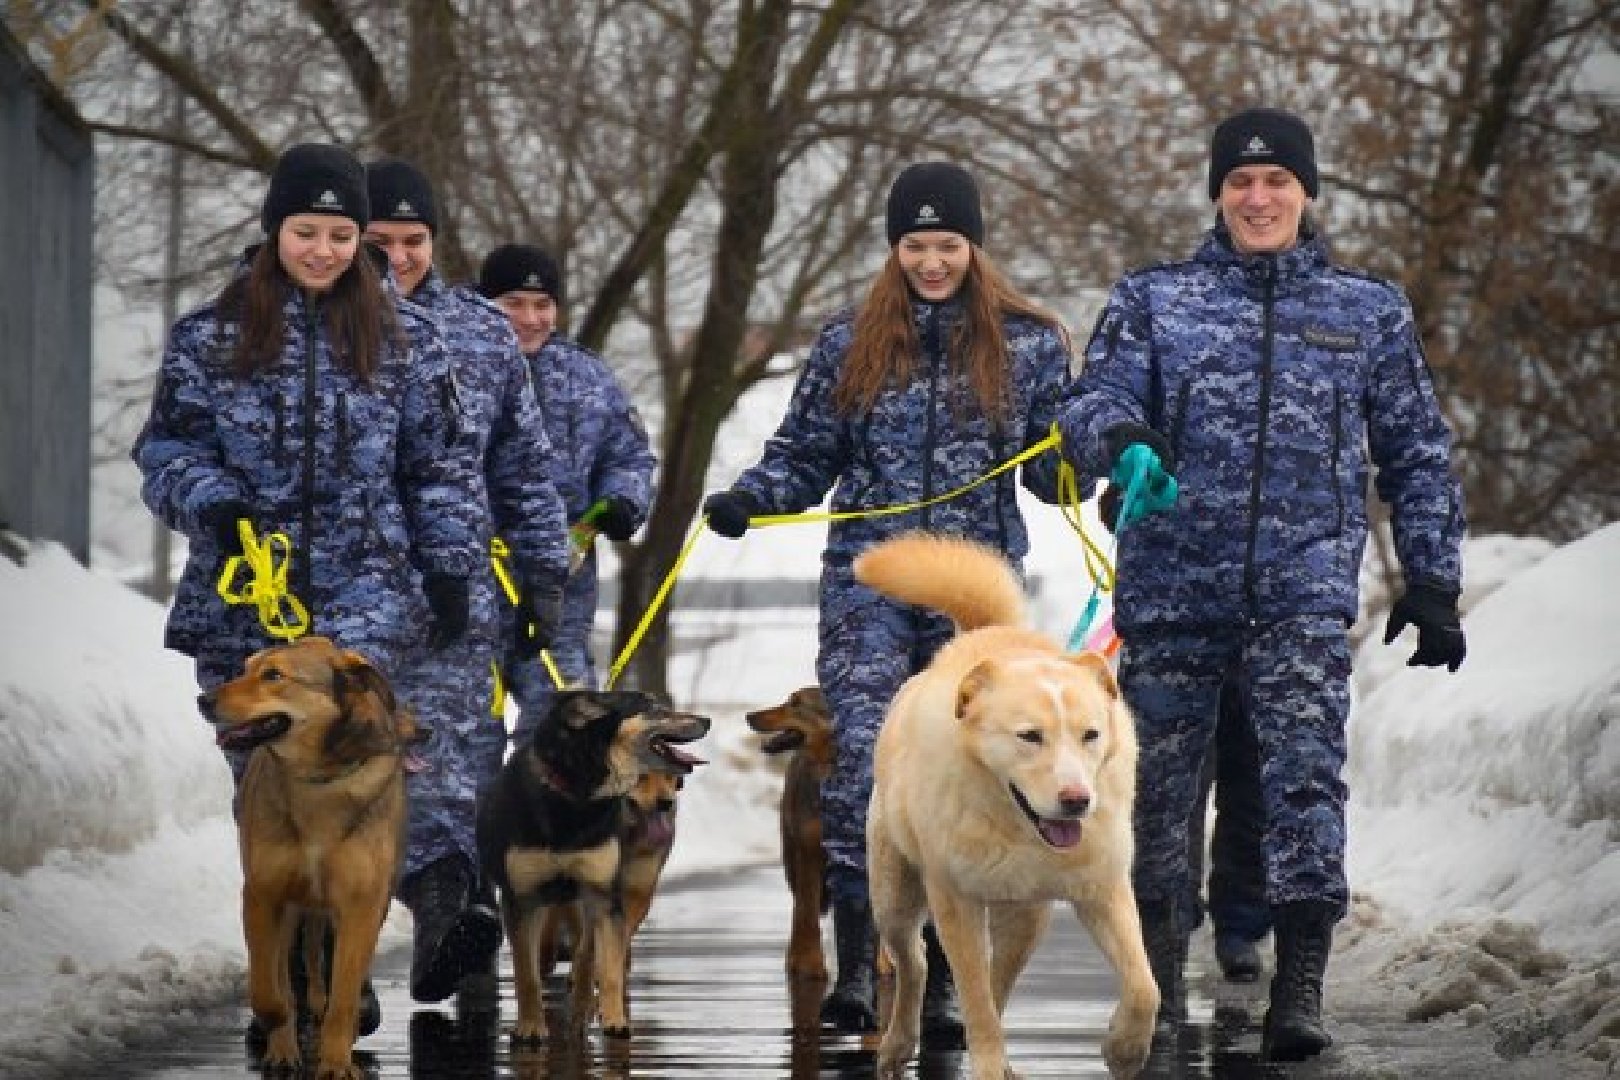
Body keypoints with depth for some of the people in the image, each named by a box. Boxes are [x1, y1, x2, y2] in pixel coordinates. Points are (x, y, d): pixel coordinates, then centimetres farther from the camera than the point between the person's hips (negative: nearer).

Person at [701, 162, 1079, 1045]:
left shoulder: (1028, 344, 7)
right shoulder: (850, 344, 9)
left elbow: (1054, 473, 9)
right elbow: (804, 456, 14)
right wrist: (748, 498, -4)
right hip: (868, 580, 0)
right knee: (858, 761, -16)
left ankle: (936, 985, 10)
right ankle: (854, 966, -13)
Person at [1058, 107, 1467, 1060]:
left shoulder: (1370, 311, 13)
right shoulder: (1154, 299, 11)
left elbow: (1420, 455, 17)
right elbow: (1098, 400, -2)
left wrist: (1432, 583, 10)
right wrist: (1126, 444, -26)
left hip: (1306, 588, -1)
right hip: (1172, 586, 1)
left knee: (1307, 776, -15)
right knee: (1161, 778, 5)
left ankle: (1301, 990, -17)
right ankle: (1160, 981, 19)